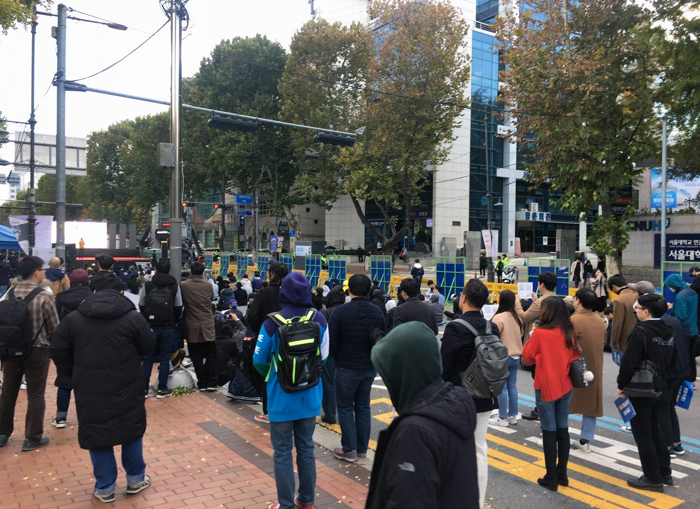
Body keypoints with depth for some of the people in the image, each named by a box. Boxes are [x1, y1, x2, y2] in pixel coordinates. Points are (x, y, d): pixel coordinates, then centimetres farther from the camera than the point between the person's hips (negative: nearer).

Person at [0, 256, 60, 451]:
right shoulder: (44, 296, -17)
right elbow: (55, 326, -10)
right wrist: (46, 341, 11)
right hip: (37, 351, -5)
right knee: (35, 396, 6)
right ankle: (32, 438, 13)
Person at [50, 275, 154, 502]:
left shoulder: (73, 319, -1)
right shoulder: (133, 318, -8)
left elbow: (58, 351, 3)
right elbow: (148, 347, 0)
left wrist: (76, 375, 15)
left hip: (90, 390, 1)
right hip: (127, 389, -1)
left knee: (97, 432, 13)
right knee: (132, 429, 17)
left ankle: (105, 487, 22)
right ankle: (135, 479, 27)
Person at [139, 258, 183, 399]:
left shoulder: (147, 285, -2)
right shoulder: (175, 286, -2)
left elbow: (141, 306, 4)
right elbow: (178, 307, 0)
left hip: (151, 326, 1)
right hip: (168, 327, 0)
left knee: (148, 358, 10)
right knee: (165, 358, 7)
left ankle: (144, 389, 12)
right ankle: (162, 389, 8)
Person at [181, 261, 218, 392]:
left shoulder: (183, 285, -9)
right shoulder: (208, 285, -5)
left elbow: (181, 303, 3)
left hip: (192, 327, -1)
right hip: (207, 326, 1)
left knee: (197, 357, 8)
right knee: (211, 355, 10)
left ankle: (202, 383, 11)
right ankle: (211, 383, 8)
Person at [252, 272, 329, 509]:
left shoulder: (273, 322, -18)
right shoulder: (319, 319, -10)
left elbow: (260, 360, -7)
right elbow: (324, 355, 3)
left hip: (281, 397, -3)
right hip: (310, 396, 4)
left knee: (282, 453, 10)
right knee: (306, 448, 19)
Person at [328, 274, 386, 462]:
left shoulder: (340, 311, -16)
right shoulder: (377, 311, -2)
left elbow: (331, 341, -14)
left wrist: (336, 358, 6)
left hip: (347, 368, -4)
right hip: (370, 367, 5)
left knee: (345, 407, 9)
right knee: (363, 406, 16)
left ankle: (349, 449, 11)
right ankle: (362, 448, 24)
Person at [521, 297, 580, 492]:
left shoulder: (540, 333, -16)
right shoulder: (569, 333, 1)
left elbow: (527, 357, -4)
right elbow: (575, 355, 12)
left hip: (546, 387, -5)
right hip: (565, 386, 5)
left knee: (549, 432, 2)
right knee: (563, 429, 14)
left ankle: (551, 478, 8)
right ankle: (562, 474, 23)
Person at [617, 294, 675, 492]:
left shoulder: (640, 332, -21)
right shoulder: (668, 332, 5)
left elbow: (629, 362, -22)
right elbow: (670, 361, 14)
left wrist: (621, 385, -10)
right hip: (659, 389, 8)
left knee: (643, 434, 2)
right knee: (655, 429, 21)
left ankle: (653, 479, 10)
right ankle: (665, 473, 29)